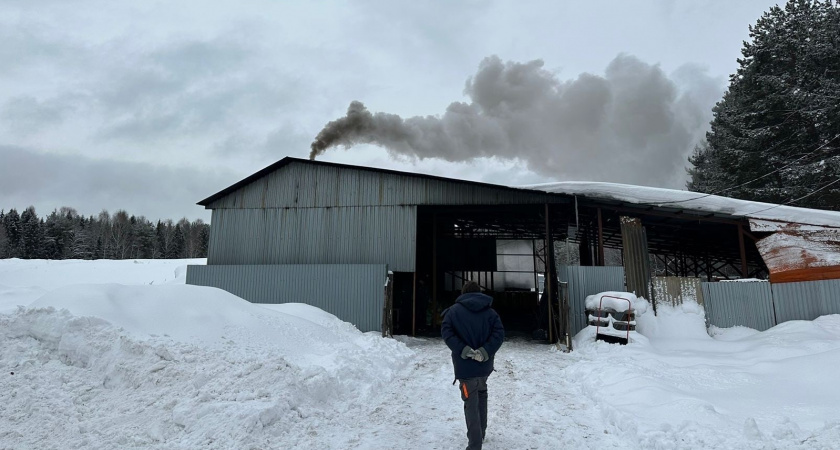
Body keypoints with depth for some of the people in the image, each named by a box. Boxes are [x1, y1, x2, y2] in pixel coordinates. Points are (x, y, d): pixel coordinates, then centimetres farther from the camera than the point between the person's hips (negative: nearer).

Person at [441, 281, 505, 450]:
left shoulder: (454, 310, -1)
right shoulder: (490, 312, 5)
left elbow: (446, 332, -13)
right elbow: (499, 333, -7)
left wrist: (463, 350, -17)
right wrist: (485, 352, -14)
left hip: (465, 366, -4)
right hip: (484, 365, 4)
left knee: (471, 404, 2)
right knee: (481, 395, 25)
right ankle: (481, 433, 38)